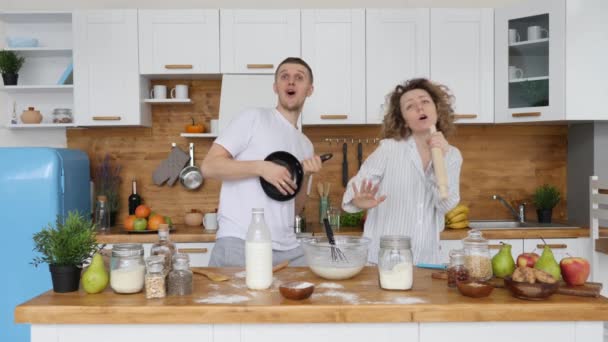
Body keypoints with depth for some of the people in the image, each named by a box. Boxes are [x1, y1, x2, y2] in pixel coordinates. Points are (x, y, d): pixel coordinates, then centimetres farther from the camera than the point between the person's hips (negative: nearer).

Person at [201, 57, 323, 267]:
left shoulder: (306, 145, 18)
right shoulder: (253, 118, 0)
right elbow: (209, 166, -8)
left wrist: (305, 176, 1)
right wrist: (261, 167, -17)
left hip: (287, 249, 6)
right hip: (239, 243, -6)